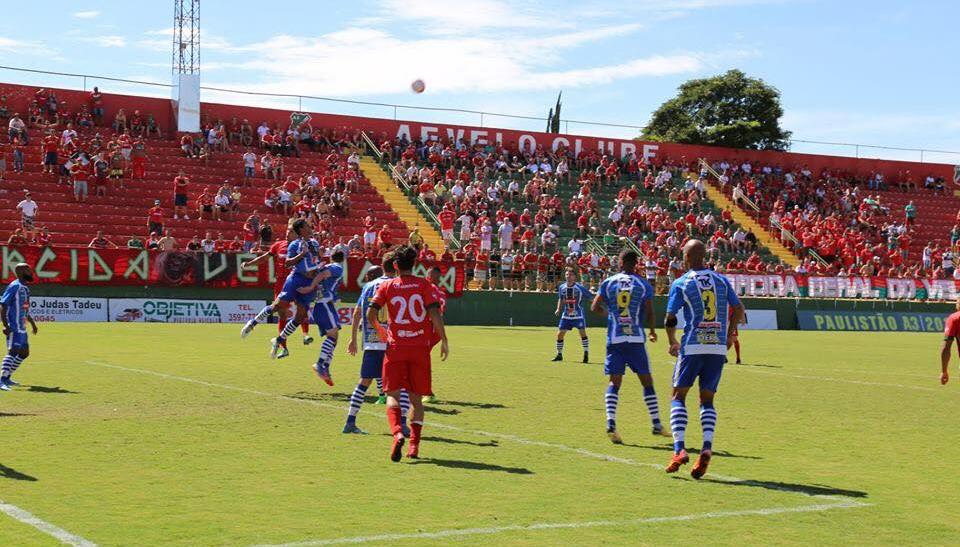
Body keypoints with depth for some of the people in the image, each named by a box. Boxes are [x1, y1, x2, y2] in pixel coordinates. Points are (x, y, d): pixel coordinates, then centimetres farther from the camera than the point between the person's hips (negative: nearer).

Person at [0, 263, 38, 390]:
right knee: (13, 351, -16)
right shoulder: (14, 286, -12)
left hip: (22, 327, 10)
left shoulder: (25, 288, 16)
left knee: (24, 353, 13)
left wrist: (32, 323, 30)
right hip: (14, 327, -10)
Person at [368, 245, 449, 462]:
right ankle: (414, 444, 4)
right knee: (416, 399, 12)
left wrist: (380, 331, 14)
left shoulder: (386, 286, 3)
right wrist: (444, 341, -1)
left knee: (393, 395, 1)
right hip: (420, 348, 1)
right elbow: (435, 314, -8)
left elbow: (371, 314, -5)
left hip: (396, 347, -1)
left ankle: (397, 433, -24)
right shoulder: (424, 285, 2)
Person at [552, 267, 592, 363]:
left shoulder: (580, 288, -12)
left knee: (582, 333, -14)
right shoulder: (562, 287, 1)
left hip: (578, 315, -4)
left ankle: (586, 354, 0)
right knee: (560, 334, 1)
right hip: (566, 315, 4)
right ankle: (559, 355, 17)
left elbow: (591, 296, -5)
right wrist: (558, 309, 6)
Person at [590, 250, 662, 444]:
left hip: (614, 339, 1)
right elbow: (649, 313, -1)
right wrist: (652, 332, 18)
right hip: (636, 339, -1)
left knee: (614, 382, 4)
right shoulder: (644, 285, 1)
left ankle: (610, 423, -13)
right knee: (646, 381, 9)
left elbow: (595, 307, 1)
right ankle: (656, 424, 12)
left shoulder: (608, 283, 4)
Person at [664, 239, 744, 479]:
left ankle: (679, 449, -9)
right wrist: (728, 335, 26)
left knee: (678, 396, 6)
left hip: (692, 347, -3)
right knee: (707, 400, 11)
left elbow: (670, 320, -3)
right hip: (718, 348, 3)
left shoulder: (680, 283, -1)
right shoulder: (721, 280, 10)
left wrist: (673, 343, 15)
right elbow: (738, 310, 12)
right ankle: (707, 448, -9)